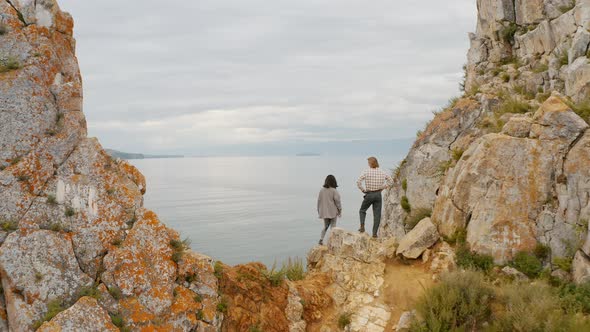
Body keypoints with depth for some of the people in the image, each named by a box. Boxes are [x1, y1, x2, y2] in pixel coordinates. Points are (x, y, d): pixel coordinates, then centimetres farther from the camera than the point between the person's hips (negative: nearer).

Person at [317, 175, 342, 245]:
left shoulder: (322, 190, 1)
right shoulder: (334, 190, -12)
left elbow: (319, 201, 7)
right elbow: (337, 201, -10)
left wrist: (319, 211, 17)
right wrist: (340, 210, 0)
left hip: (324, 212, 4)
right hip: (333, 212, -4)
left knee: (325, 226, 16)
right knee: (333, 226, 6)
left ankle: (321, 238, 1)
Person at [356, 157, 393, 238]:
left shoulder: (366, 171, -9)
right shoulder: (382, 172, 2)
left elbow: (358, 182, -16)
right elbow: (391, 181, 10)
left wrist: (363, 190, -2)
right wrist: (382, 187, 10)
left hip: (369, 194, -2)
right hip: (378, 194, 2)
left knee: (362, 210, 20)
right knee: (377, 214, 6)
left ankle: (362, 227, 5)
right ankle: (374, 233, 3)